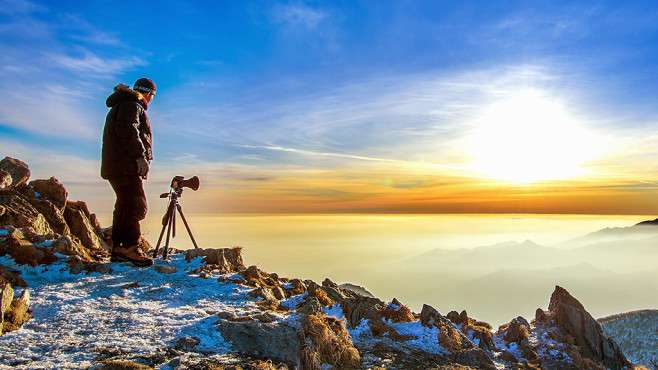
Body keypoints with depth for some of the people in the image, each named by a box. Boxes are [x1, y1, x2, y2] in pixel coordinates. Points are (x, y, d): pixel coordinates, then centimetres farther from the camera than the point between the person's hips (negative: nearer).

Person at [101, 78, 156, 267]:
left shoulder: (119, 106, 28)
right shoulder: (132, 105, -4)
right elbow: (128, 130, -21)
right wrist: (140, 155, -22)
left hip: (114, 166, 10)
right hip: (126, 166, -10)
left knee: (124, 205, 11)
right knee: (136, 205, -15)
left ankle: (118, 248, 14)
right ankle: (130, 246, -21)